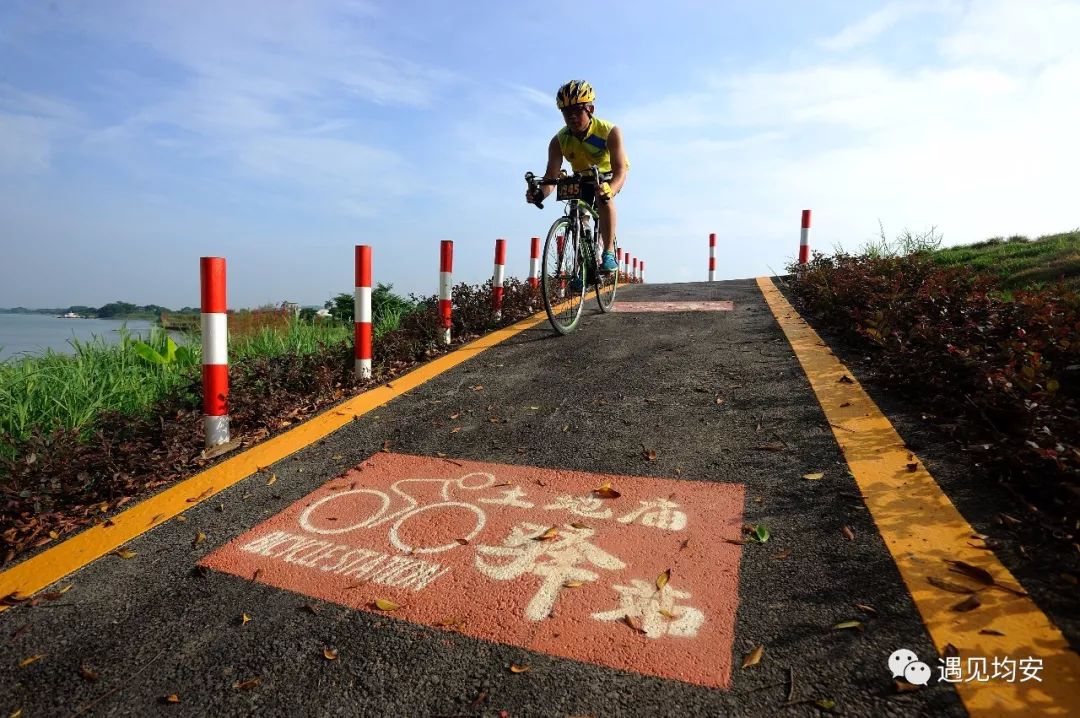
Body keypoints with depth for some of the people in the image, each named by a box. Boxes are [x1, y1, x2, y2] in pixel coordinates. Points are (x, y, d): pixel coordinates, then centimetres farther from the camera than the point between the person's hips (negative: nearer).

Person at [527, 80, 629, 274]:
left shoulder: (609, 132, -34)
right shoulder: (559, 141, -25)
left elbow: (620, 170, -44)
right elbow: (551, 175, -32)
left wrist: (609, 190, -67)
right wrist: (540, 193, -56)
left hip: (609, 173, -4)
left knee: (604, 198, -33)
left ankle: (609, 253, -25)